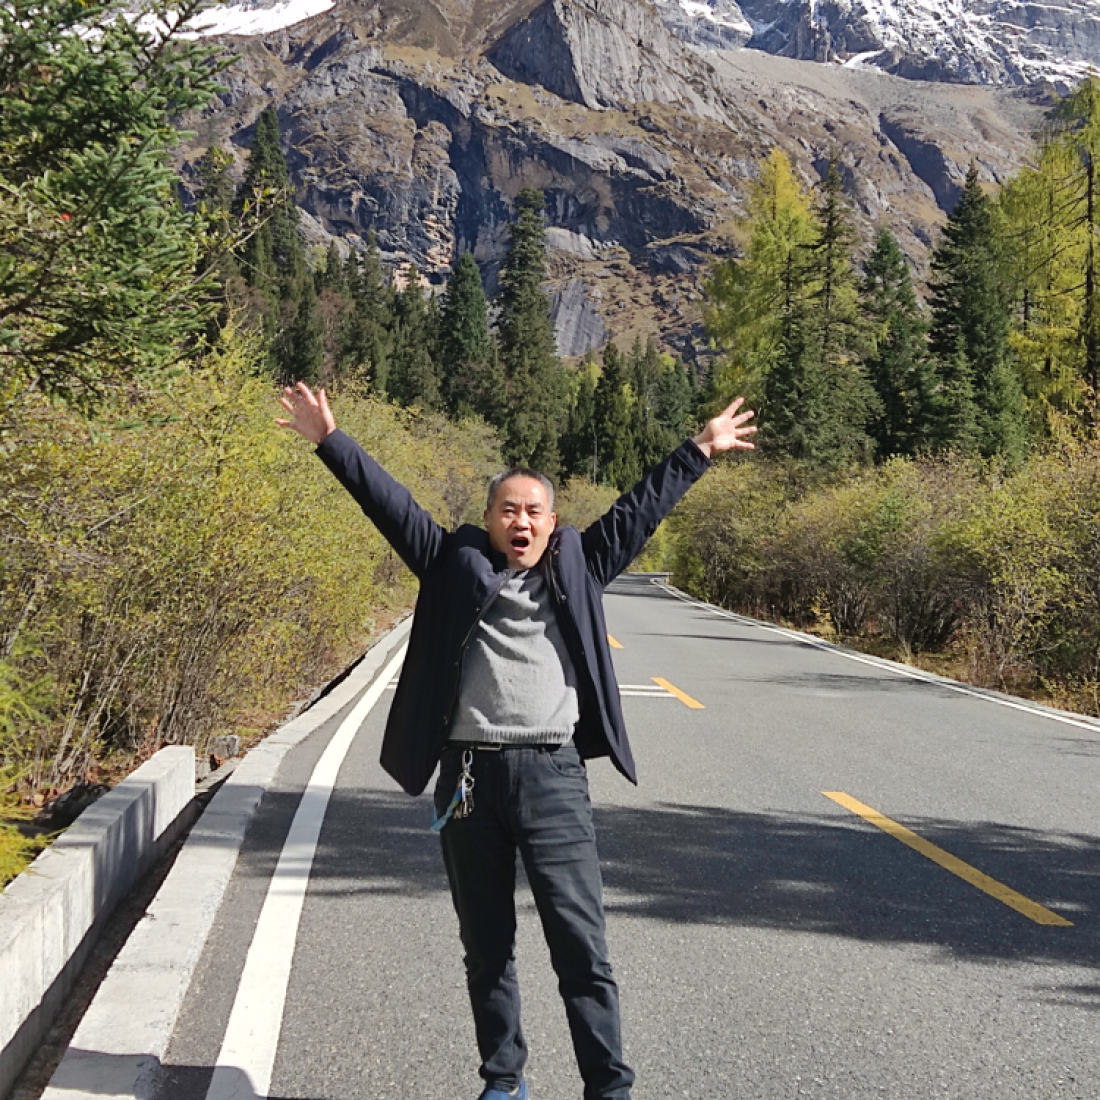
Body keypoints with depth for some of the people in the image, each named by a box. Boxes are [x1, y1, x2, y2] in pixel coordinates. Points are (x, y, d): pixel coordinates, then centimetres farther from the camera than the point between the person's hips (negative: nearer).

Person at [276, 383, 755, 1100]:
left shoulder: (577, 570, 10)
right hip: (469, 774, 1)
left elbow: (637, 512, 15)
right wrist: (331, 441, 4)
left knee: (582, 945, -1)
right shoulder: (458, 565, 8)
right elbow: (390, 503, 7)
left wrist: (699, 453, 18)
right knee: (486, 945, 12)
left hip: (553, 776, -1)